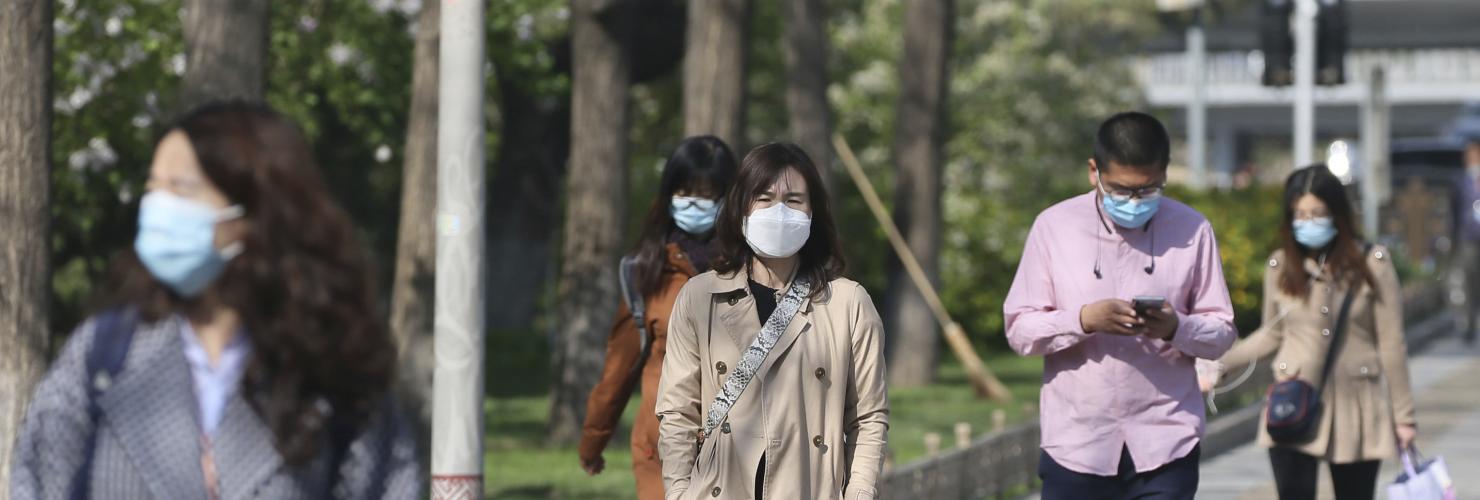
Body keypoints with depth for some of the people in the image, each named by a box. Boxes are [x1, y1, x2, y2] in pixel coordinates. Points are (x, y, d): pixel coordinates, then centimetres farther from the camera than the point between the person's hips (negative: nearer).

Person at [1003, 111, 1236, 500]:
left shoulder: (1191, 231, 0)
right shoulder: (1054, 227, -1)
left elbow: (1221, 332, 2)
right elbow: (1019, 329, -2)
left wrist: (1177, 327, -19)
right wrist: (1083, 320, -20)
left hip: (1165, 441, 0)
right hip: (1077, 441, 0)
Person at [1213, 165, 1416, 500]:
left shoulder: (1372, 264, -4)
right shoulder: (1281, 267, 2)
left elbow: (1391, 345, -1)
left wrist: (1403, 416, 1)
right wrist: (1219, 361, 5)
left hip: (1354, 412, -1)